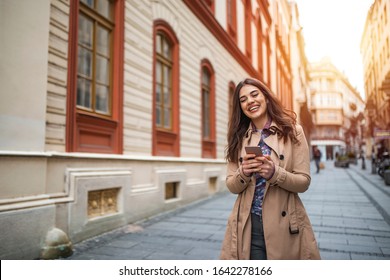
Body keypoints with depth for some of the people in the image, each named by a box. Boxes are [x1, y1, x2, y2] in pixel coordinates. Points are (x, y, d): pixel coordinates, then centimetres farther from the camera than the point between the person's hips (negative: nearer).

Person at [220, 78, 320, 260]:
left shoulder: (292, 131, -1)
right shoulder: (239, 138, 5)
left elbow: (304, 182, -5)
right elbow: (231, 185, 3)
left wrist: (274, 173, -22)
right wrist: (244, 173, -17)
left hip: (284, 225, -1)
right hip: (247, 226, 2)